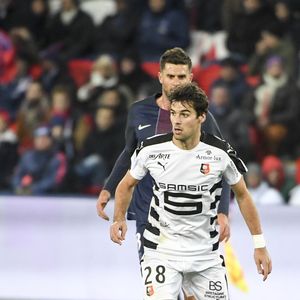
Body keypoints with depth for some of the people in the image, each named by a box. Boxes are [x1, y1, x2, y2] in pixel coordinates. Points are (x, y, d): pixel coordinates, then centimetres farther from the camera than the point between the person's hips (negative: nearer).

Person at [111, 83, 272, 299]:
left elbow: (242, 194, 5)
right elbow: (127, 184, 9)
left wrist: (259, 244, 5)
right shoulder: (152, 149, -9)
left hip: (206, 254, 2)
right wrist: (119, 219, -8)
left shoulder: (220, 153, -9)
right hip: (162, 250, -2)